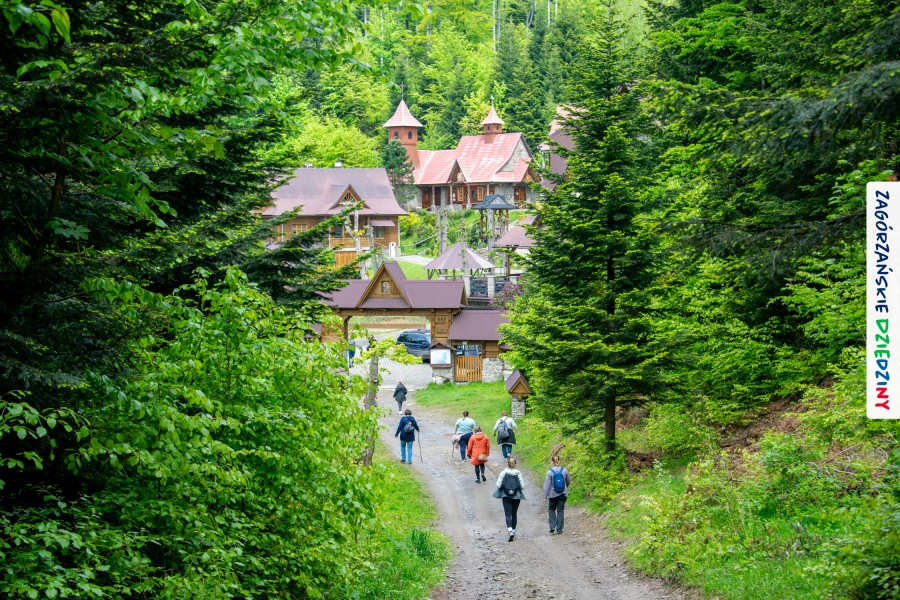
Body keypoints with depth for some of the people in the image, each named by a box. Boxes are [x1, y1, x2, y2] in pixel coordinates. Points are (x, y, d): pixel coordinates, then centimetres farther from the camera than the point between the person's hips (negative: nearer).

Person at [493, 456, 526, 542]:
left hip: (506, 497, -2)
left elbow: (498, 485, -10)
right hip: (516, 497, 2)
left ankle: (511, 531, -23)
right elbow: (522, 486, -7)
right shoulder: (518, 473, -6)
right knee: (514, 514, 18)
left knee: (508, 514, -4)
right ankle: (513, 531, 28)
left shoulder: (503, 473, -8)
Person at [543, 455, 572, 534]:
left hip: (553, 495, -2)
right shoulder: (564, 470, -4)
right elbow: (568, 481, 12)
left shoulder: (550, 472, -11)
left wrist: (545, 496, -4)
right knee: (560, 511, 7)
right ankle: (559, 529, 6)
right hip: (563, 495, 2)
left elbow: (547, 485, -10)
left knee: (551, 510, 16)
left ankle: (552, 526, 2)